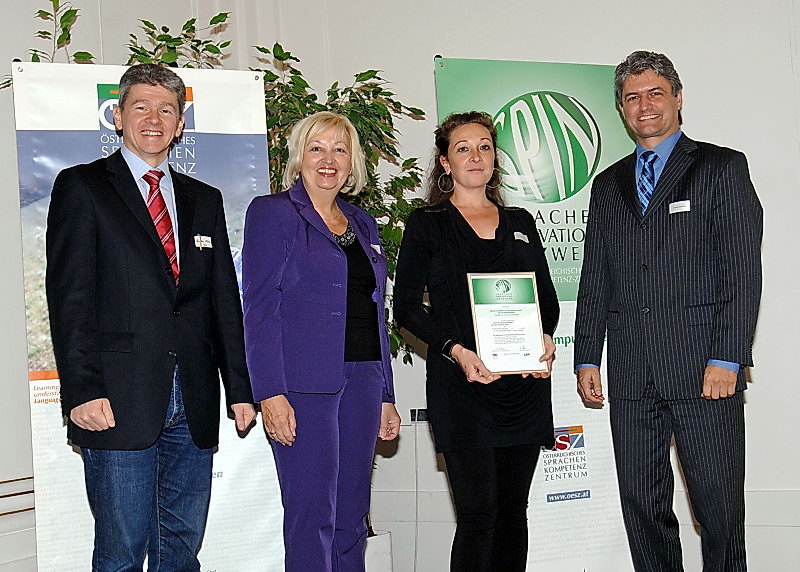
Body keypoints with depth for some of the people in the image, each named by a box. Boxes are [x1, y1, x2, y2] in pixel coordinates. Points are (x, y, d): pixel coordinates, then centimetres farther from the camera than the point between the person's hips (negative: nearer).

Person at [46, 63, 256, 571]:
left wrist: (241, 389, 9)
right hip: (119, 405, -4)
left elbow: (225, 300, 15)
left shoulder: (205, 200, 18)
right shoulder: (82, 187, 3)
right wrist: (82, 391, -14)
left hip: (193, 408, 5)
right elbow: (69, 296, -5)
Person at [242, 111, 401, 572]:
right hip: (303, 383, -6)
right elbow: (260, 307, -8)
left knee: (353, 517, 9)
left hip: (362, 381, 6)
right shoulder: (273, 213, -1)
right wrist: (271, 393, -16)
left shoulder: (363, 225, 18)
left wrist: (386, 395, 15)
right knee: (313, 517, -4)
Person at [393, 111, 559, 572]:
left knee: (514, 511, 8)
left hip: (525, 382, 4)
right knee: (478, 513, -7)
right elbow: (407, 306, -1)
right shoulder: (426, 225, 4)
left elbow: (547, 297, 18)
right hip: (461, 383, -4)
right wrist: (456, 351, -15)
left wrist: (546, 338, -4)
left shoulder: (520, 222, 16)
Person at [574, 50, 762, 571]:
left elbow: (743, 272, -4)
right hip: (631, 376, 5)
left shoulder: (722, 167, 4)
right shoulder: (608, 185, 19)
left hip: (705, 370, -4)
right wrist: (587, 358, 9)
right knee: (642, 506, 8)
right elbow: (594, 280, 18)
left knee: (719, 508, -1)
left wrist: (726, 359, -12)